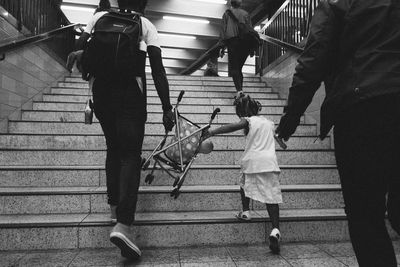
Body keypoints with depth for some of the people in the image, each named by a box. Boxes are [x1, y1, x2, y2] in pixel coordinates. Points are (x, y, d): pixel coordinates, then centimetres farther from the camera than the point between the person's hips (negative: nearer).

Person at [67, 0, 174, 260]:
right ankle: (123, 224, -17)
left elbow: (82, 51, 4)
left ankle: (115, 205, 24)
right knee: (131, 155, -4)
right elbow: (158, 70, 0)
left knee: (114, 148, 20)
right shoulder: (146, 25, 10)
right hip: (131, 91, -3)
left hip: (101, 90, 3)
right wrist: (167, 109, -3)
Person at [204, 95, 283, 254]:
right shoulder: (268, 122, 20)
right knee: (272, 196, 0)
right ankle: (275, 229, -14)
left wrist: (212, 132, -20)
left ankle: (245, 211, 24)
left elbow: (234, 126, -17)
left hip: (252, 160, -3)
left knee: (244, 183, 29)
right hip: (270, 161, 3)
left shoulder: (249, 121, 3)